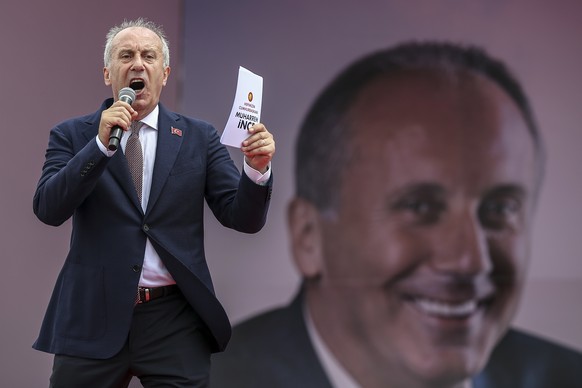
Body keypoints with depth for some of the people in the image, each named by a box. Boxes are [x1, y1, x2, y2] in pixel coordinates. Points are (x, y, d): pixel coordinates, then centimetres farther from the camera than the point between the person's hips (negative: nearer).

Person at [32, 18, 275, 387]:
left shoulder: (199, 137, 6)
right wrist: (102, 143, -19)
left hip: (176, 325, 0)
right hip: (93, 321, 0)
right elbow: (49, 209, -9)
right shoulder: (72, 135, 5)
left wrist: (257, 169, -17)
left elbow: (242, 217, 2)